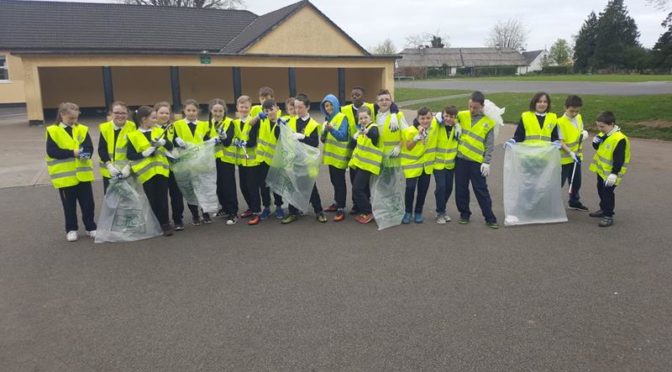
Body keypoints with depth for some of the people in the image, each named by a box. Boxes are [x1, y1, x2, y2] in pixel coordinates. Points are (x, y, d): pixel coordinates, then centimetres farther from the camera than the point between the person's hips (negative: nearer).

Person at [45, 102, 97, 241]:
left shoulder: (82, 129, 5)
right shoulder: (53, 131, -5)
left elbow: (89, 147, -2)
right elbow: (51, 152, -14)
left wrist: (85, 154, -24)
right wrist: (72, 152, -22)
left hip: (83, 174, 3)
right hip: (64, 176, -2)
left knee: (88, 203, 8)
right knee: (69, 205, 9)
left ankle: (91, 227, 21)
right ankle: (71, 230, 23)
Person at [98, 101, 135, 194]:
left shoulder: (132, 128, -7)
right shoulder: (105, 128, -1)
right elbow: (101, 149, -6)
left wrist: (128, 166, -23)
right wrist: (109, 165, -20)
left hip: (127, 171, -2)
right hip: (109, 171, 2)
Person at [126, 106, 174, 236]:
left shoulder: (159, 131, 8)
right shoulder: (133, 136, -2)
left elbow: (170, 147, 3)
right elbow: (129, 155, -6)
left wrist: (163, 142, -16)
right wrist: (144, 153, -16)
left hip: (161, 170, 2)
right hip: (146, 172, -2)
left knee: (162, 198, 2)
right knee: (152, 199, 5)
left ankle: (165, 224, 8)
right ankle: (158, 224, 17)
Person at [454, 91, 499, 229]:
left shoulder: (488, 122, -3)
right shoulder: (462, 116, 3)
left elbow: (490, 145, -2)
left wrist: (487, 162, -8)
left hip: (477, 161, -3)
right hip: (461, 158, 3)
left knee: (481, 190, 1)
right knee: (461, 189, 9)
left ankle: (490, 218, 11)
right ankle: (464, 214, 25)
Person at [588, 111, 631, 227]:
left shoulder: (619, 139, -26)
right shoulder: (603, 134, 2)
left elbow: (619, 159, -27)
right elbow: (597, 148, 15)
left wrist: (614, 174, -28)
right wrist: (596, 142, -8)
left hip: (610, 173, -9)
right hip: (601, 169, 9)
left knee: (607, 192, -7)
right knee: (601, 189, 21)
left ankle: (608, 216, 3)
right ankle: (603, 209, 38)